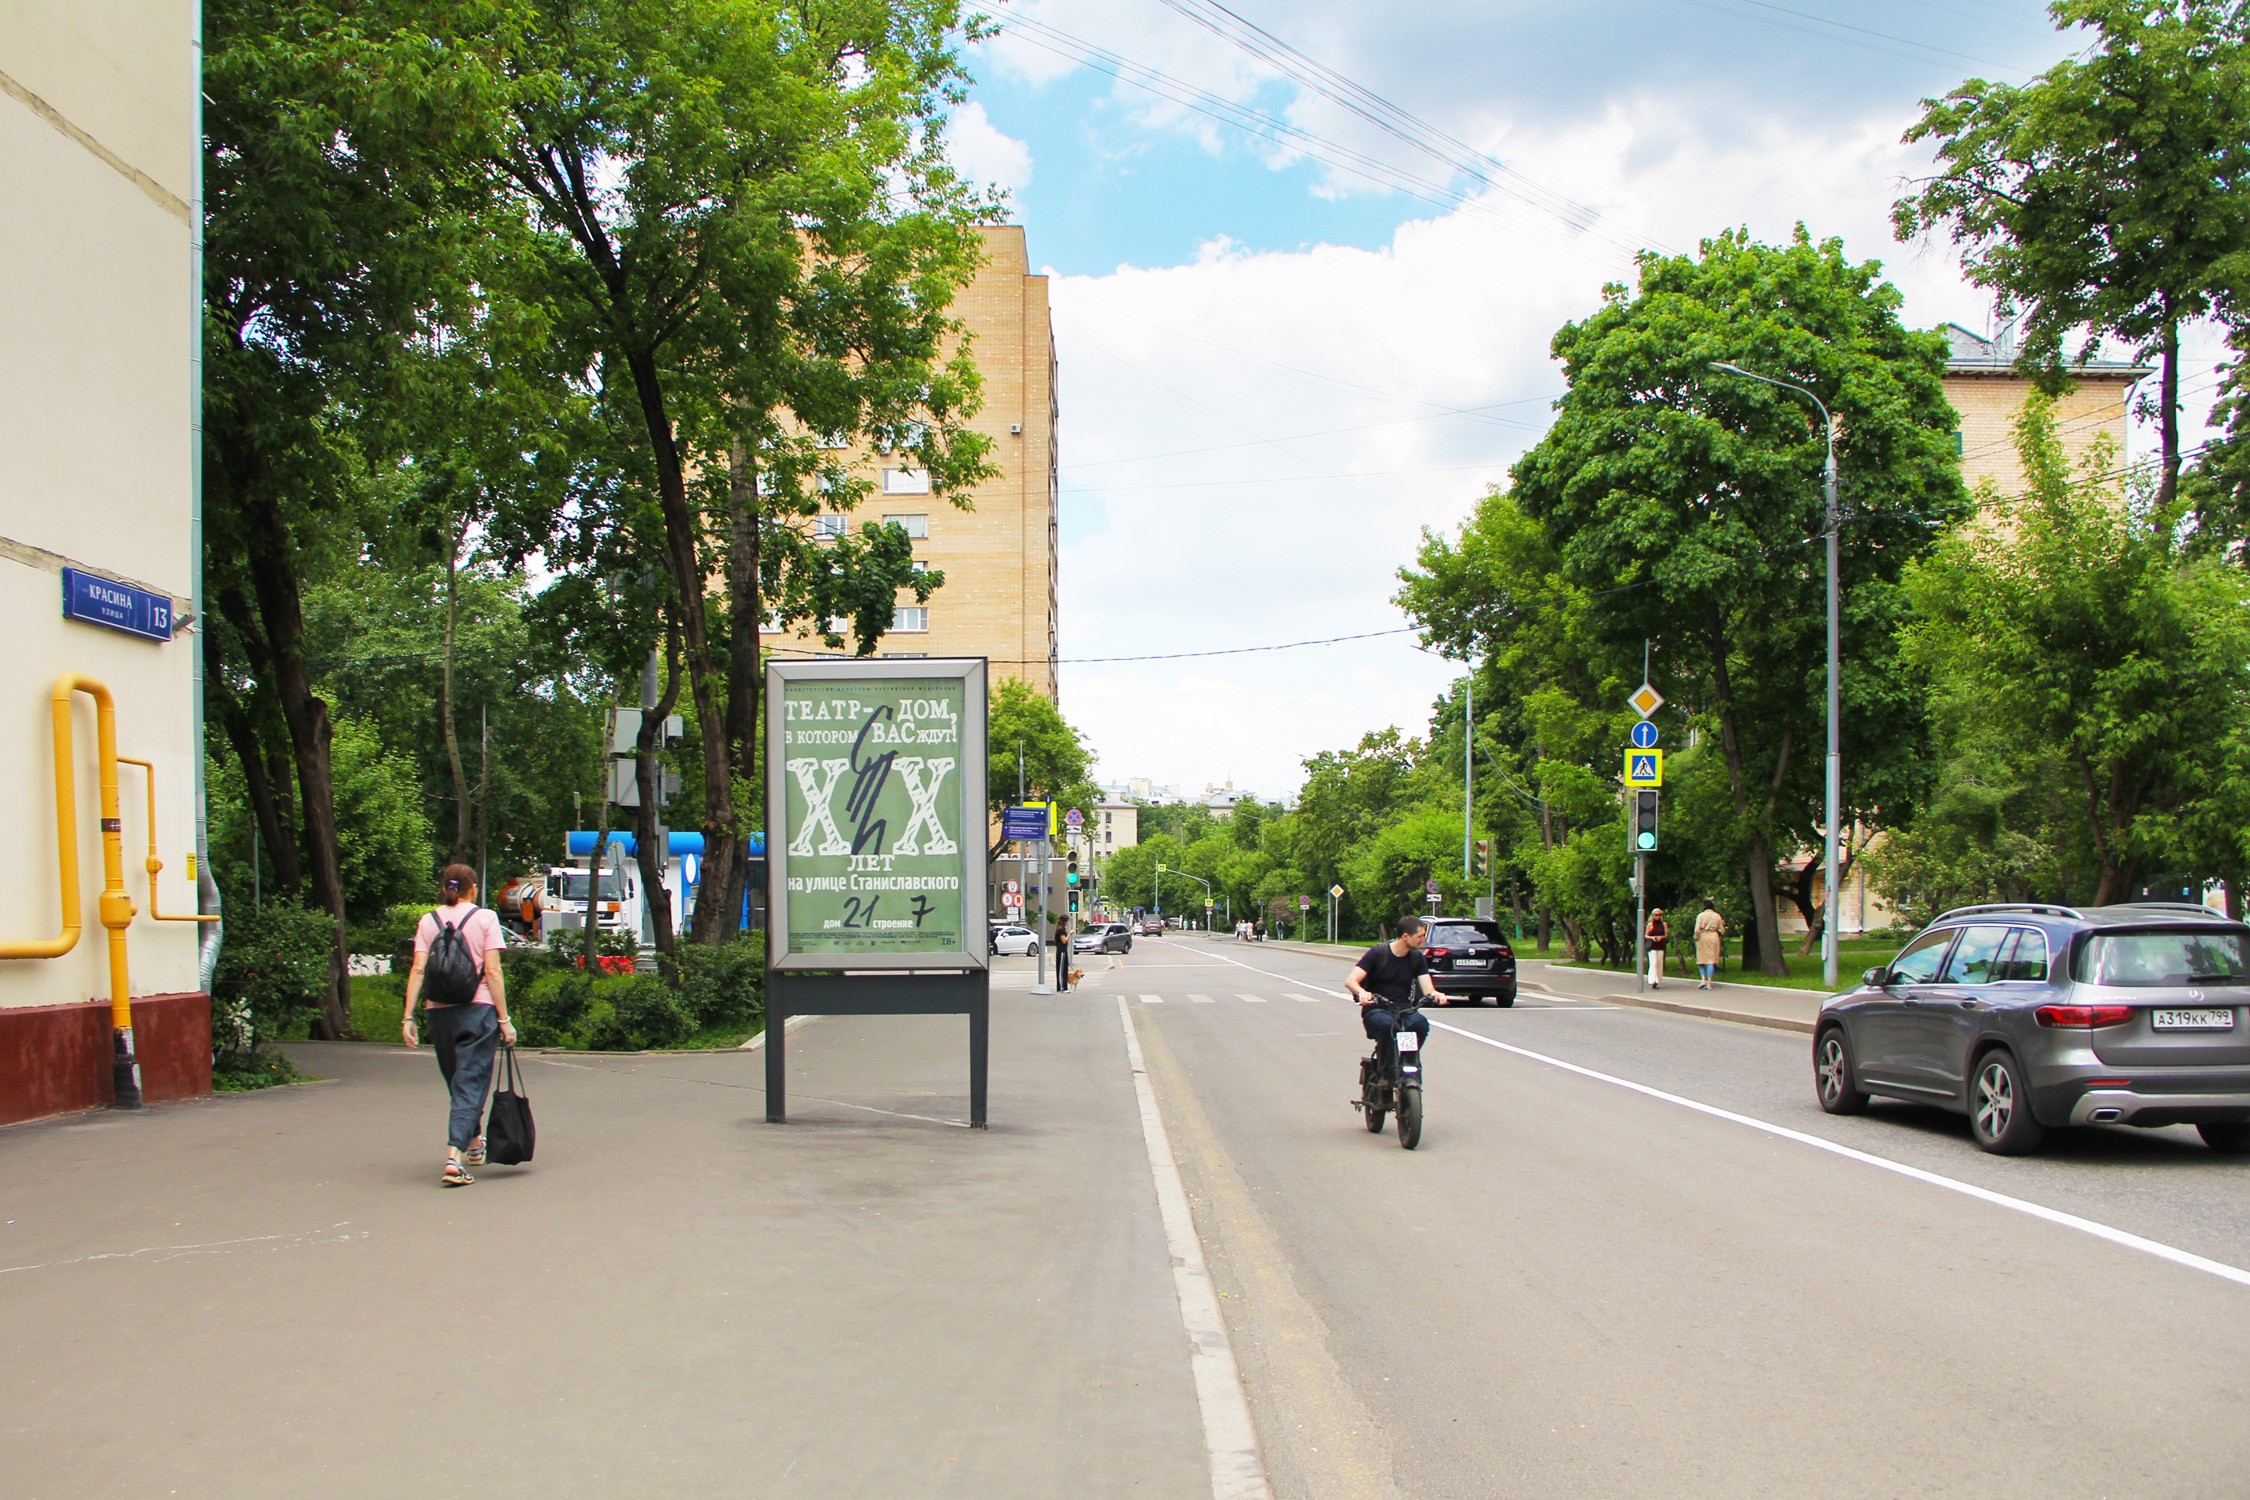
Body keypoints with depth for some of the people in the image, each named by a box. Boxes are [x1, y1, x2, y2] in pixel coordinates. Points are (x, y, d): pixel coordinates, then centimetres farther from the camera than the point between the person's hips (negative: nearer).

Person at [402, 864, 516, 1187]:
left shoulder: (428, 921, 8)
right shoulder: (484, 918, -1)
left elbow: (418, 971, -1)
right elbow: (492, 971, -7)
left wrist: (409, 1017, 0)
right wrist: (504, 1020, -7)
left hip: (439, 1012, 4)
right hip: (478, 1009, -4)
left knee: (458, 1082, 19)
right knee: (470, 1084, -4)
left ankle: (475, 1144, 37)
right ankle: (455, 1158, -19)